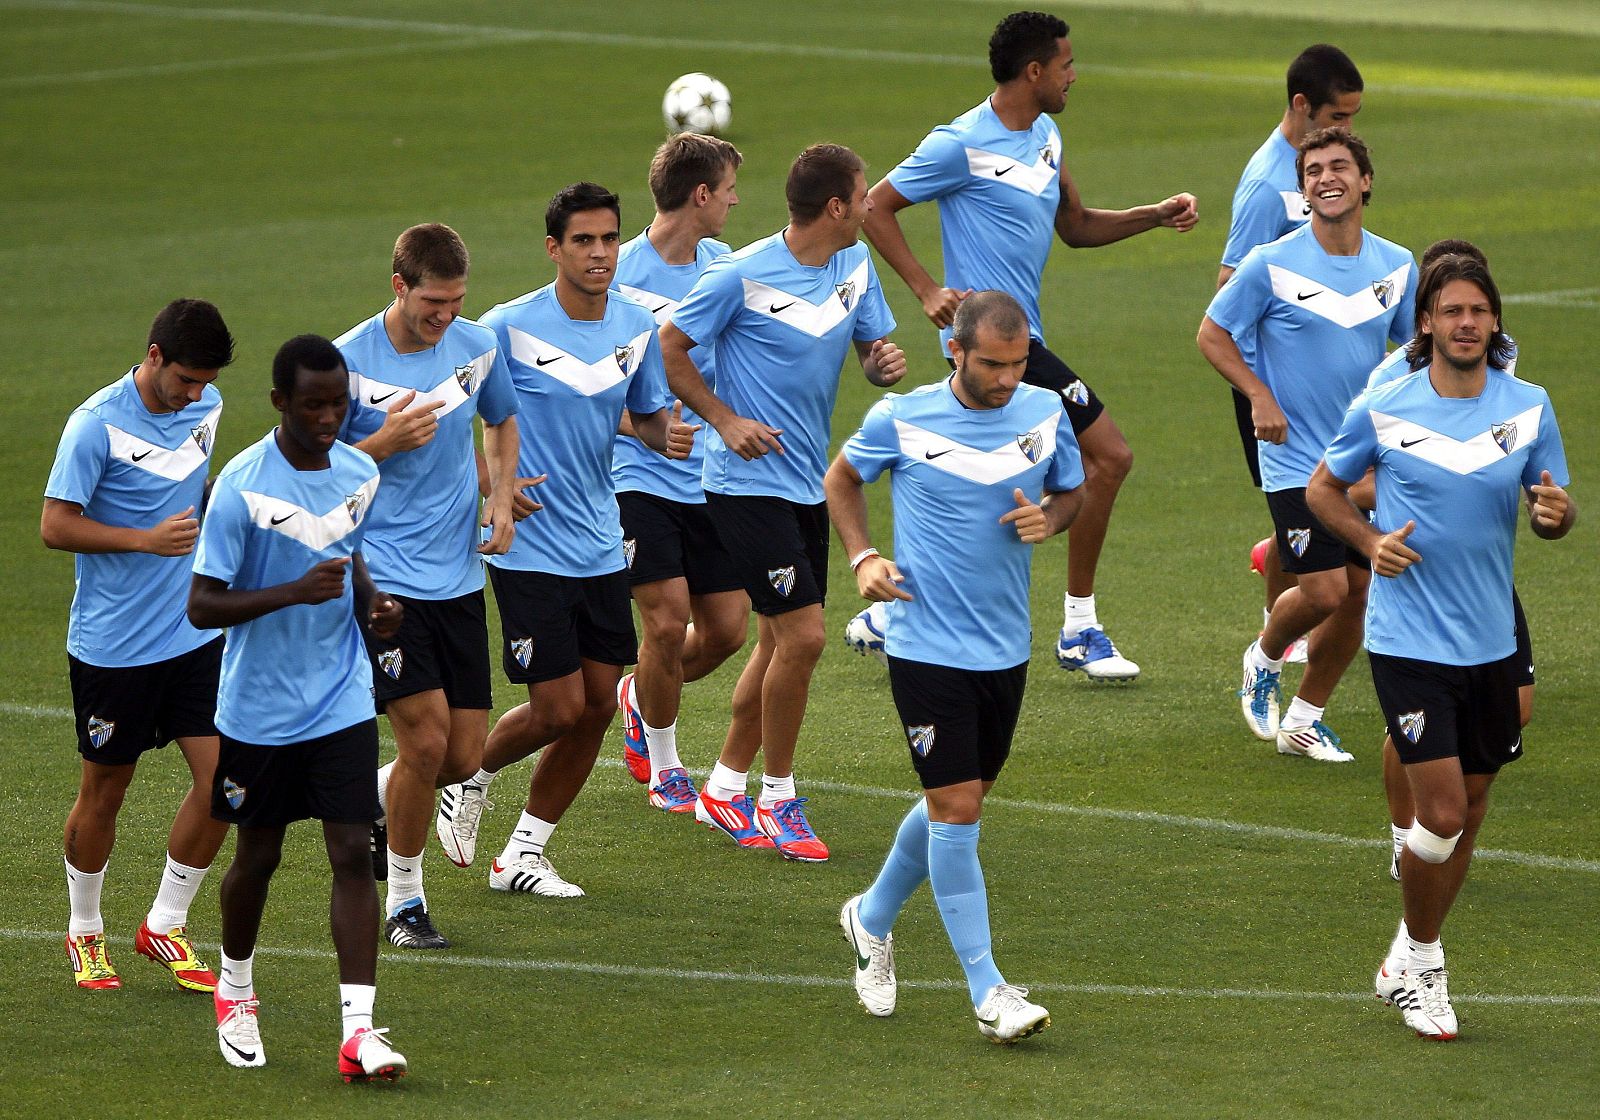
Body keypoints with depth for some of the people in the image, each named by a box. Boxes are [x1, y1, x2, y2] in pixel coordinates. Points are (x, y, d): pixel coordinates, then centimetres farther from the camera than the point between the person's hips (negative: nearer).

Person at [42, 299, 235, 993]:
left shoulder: (205, 408, 4)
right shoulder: (97, 425, -16)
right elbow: (55, 526, -16)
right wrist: (147, 539, -23)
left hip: (195, 634, 5)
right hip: (111, 644, -5)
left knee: (223, 779, -3)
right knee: (103, 794, 7)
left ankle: (165, 927, 13)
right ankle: (84, 934, 27)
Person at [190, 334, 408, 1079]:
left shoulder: (359, 474, 1)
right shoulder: (242, 486, -17)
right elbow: (202, 605, -16)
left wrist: (372, 599, -1)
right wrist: (294, 591, -28)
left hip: (343, 703, 3)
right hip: (259, 708, -3)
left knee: (351, 852, -8)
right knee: (258, 856, 11)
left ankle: (358, 1030, -11)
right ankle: (235, 991, 38)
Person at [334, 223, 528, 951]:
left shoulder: (477, 346, 3)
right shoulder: (346, 362, -11)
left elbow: (502, 420, 22)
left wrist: (501, 494, 5)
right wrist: (386, 441, -20)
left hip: (459, 579, 5)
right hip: (381, 579, -5)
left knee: (463, 756, 2)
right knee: (427, 737, -14)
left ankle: (371, 804, 34)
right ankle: (403, 901, 5)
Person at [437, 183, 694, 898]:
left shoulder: (636, 327, 2)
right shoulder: (509, 328, -14)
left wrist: (668, 435, -8)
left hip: (601, 547, 6)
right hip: (528, 550, -6)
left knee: (597, 706, 6)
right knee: (559, 708, -8)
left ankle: (523, 853, 20)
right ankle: (472, 772, 24)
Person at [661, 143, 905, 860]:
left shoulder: (856, 265, 5)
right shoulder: (743, 274, -16)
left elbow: (873, 353, 14)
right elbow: (669, 349, -8)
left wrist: (887, 364, -10)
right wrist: (726, 420, -15)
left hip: (807, 483, 8)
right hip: (747, 483, -8)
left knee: (779, 641, 13)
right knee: (802, 635, -12)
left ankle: (725, 789, 27)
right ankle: (779, 799, 3)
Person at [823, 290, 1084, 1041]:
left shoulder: (1044, 411, 0)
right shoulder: (901, 420, -9)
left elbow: (1071, 491, 16)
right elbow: (842, 479, 9)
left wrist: (1050, 516, -8)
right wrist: (862, 557, -7)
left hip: (1006, 648, 5)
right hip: (927, 647, -5)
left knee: (958, 803, 15)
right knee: (956, 808, -9)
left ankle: (873, 918, 41)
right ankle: (987, 991, -5)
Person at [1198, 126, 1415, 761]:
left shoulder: (1397, 267, 2)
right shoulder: (1273, 265, -11)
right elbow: (1212, 334, -2)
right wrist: (1259, 396, -15)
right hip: (1295, 459, -5)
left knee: (1358, 594, 3)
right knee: (1324, 590, -12)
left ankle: (1305, 720, 20)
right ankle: (1263, 659, 20)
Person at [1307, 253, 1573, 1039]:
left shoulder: (1528, 408, 1)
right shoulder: (1382, 410, -7)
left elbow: (1553, 513, 8)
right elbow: (1323, 487, 7)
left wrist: (1556, 514, -16)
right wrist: (1371, 540, -10)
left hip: (1489, 642, 4)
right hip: (1408, 642, -4)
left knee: (1469, 809, 12)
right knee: (1442, 813, -11)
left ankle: (1411, 964, 30)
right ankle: (1419, 958, 12)